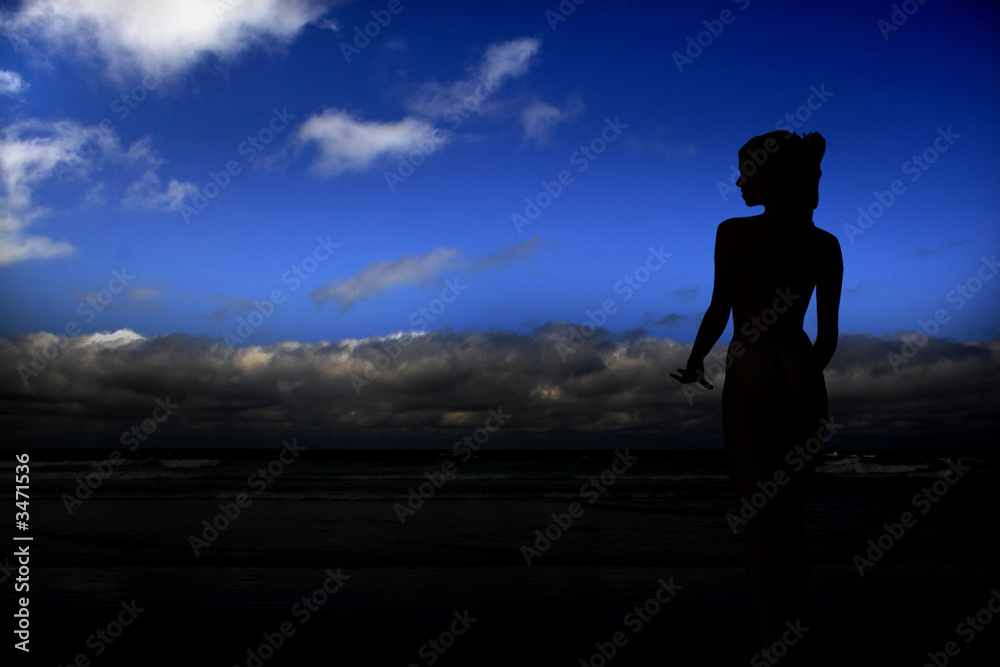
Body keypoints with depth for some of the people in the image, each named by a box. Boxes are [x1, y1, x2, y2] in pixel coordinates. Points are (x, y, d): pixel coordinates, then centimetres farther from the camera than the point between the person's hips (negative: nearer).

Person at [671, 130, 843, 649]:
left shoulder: (733, 233, -9)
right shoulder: (825, 245, 2)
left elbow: (719, 310, -8)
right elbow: (828, 333, 4)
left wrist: (694, 363, 8)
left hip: (750, 376, -4)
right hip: (802, 377, 4)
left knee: (757, 509, 4)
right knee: (793, 510, 15)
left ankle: (768, 631, 11)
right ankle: (795, 621, 25)